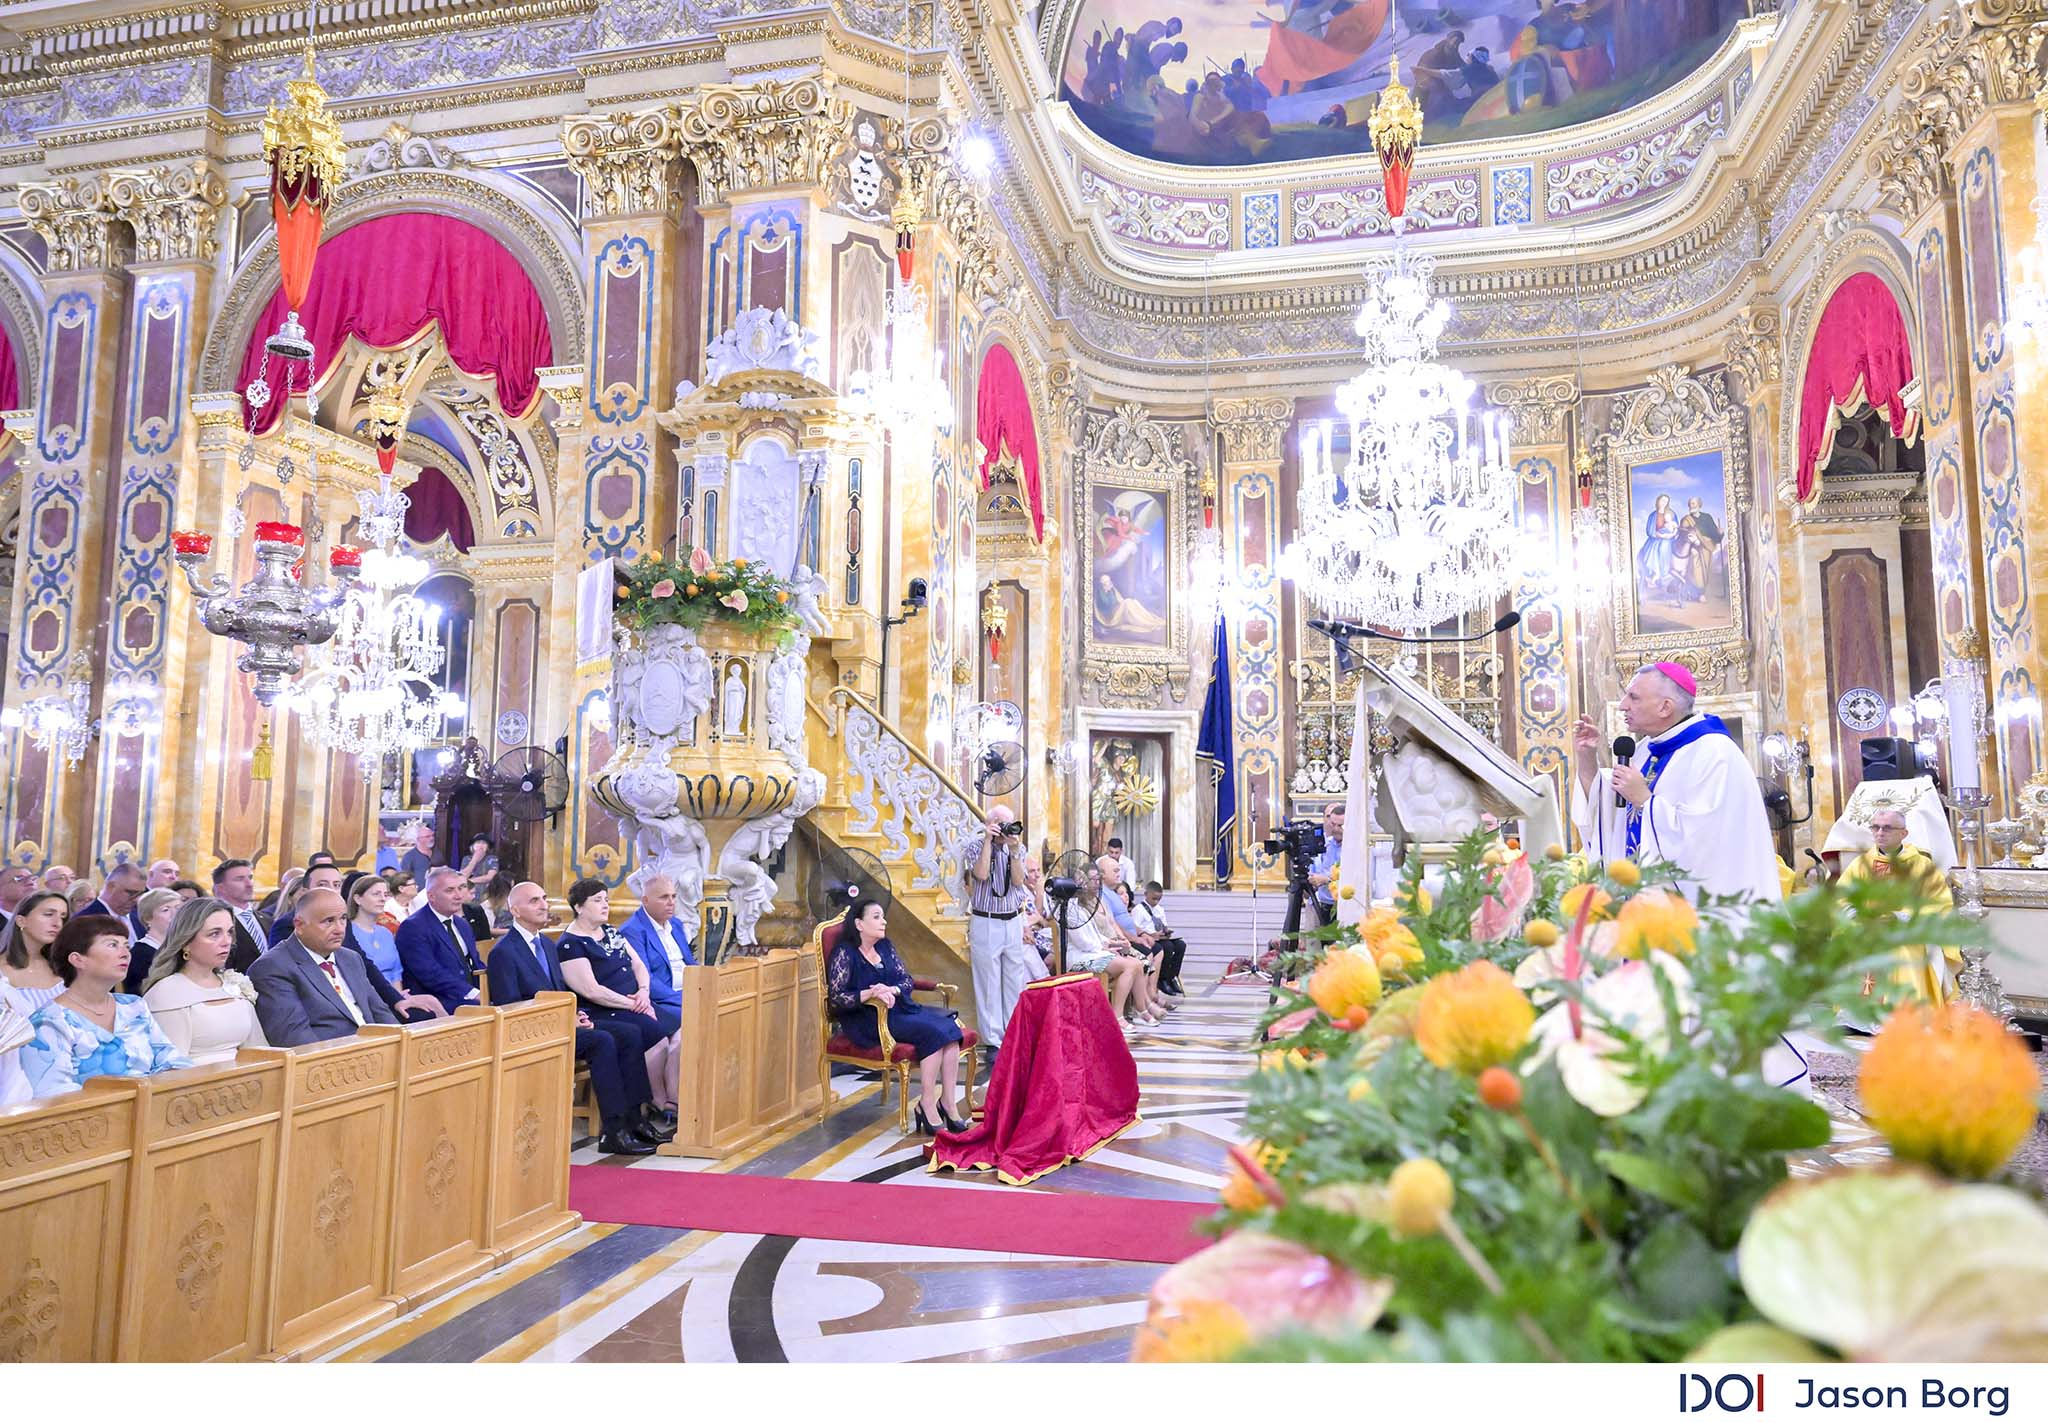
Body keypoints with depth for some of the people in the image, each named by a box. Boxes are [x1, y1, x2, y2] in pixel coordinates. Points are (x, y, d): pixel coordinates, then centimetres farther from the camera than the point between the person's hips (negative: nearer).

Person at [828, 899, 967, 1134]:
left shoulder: (885, 946, 15)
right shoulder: (845, 953, -6)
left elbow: (907, 980, 11)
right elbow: (836, 998, -12)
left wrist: (891, 990, -11)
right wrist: (870, 993, -25)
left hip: (898, 1008, 7)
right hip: (867, 1021, -7)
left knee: (949, 1026, -19)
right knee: (931, 1032, -26)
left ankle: (947, 1105, -20)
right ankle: (927, 1106, -19)